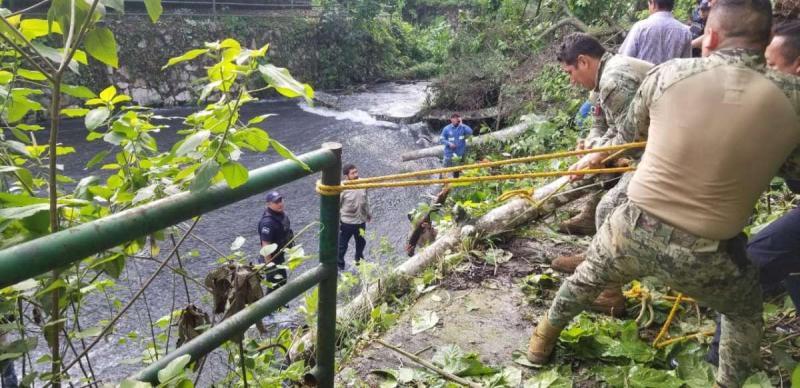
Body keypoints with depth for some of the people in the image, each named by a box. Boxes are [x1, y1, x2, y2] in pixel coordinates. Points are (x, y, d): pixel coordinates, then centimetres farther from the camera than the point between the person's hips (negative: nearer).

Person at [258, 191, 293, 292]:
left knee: (282, 281, 26)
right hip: (272, 258, -10)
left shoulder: (281, 213, -1)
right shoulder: (268, 222, -31)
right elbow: (265, 245, -30)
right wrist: (269, 264, -29)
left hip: (280, 255, 10)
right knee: (274, 286, 2)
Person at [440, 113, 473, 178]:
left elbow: (470, 132, -17)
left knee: (457, 170, 14)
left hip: (460, 154, 2)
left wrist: (461, 124, -15)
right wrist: (449, 144, -17)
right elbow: (442, 140, 0)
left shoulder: (462, 127, 1)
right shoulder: (446, 129, -3)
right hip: (449, 154, -2)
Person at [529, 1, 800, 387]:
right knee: (745, 313, 32)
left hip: (633, 230, 2)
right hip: (707, 257, -1)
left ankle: (544, 338, 53)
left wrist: (598, 154, 31)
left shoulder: (669, 73, -8)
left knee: (585, 279, 31)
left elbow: (628, 133, 10)